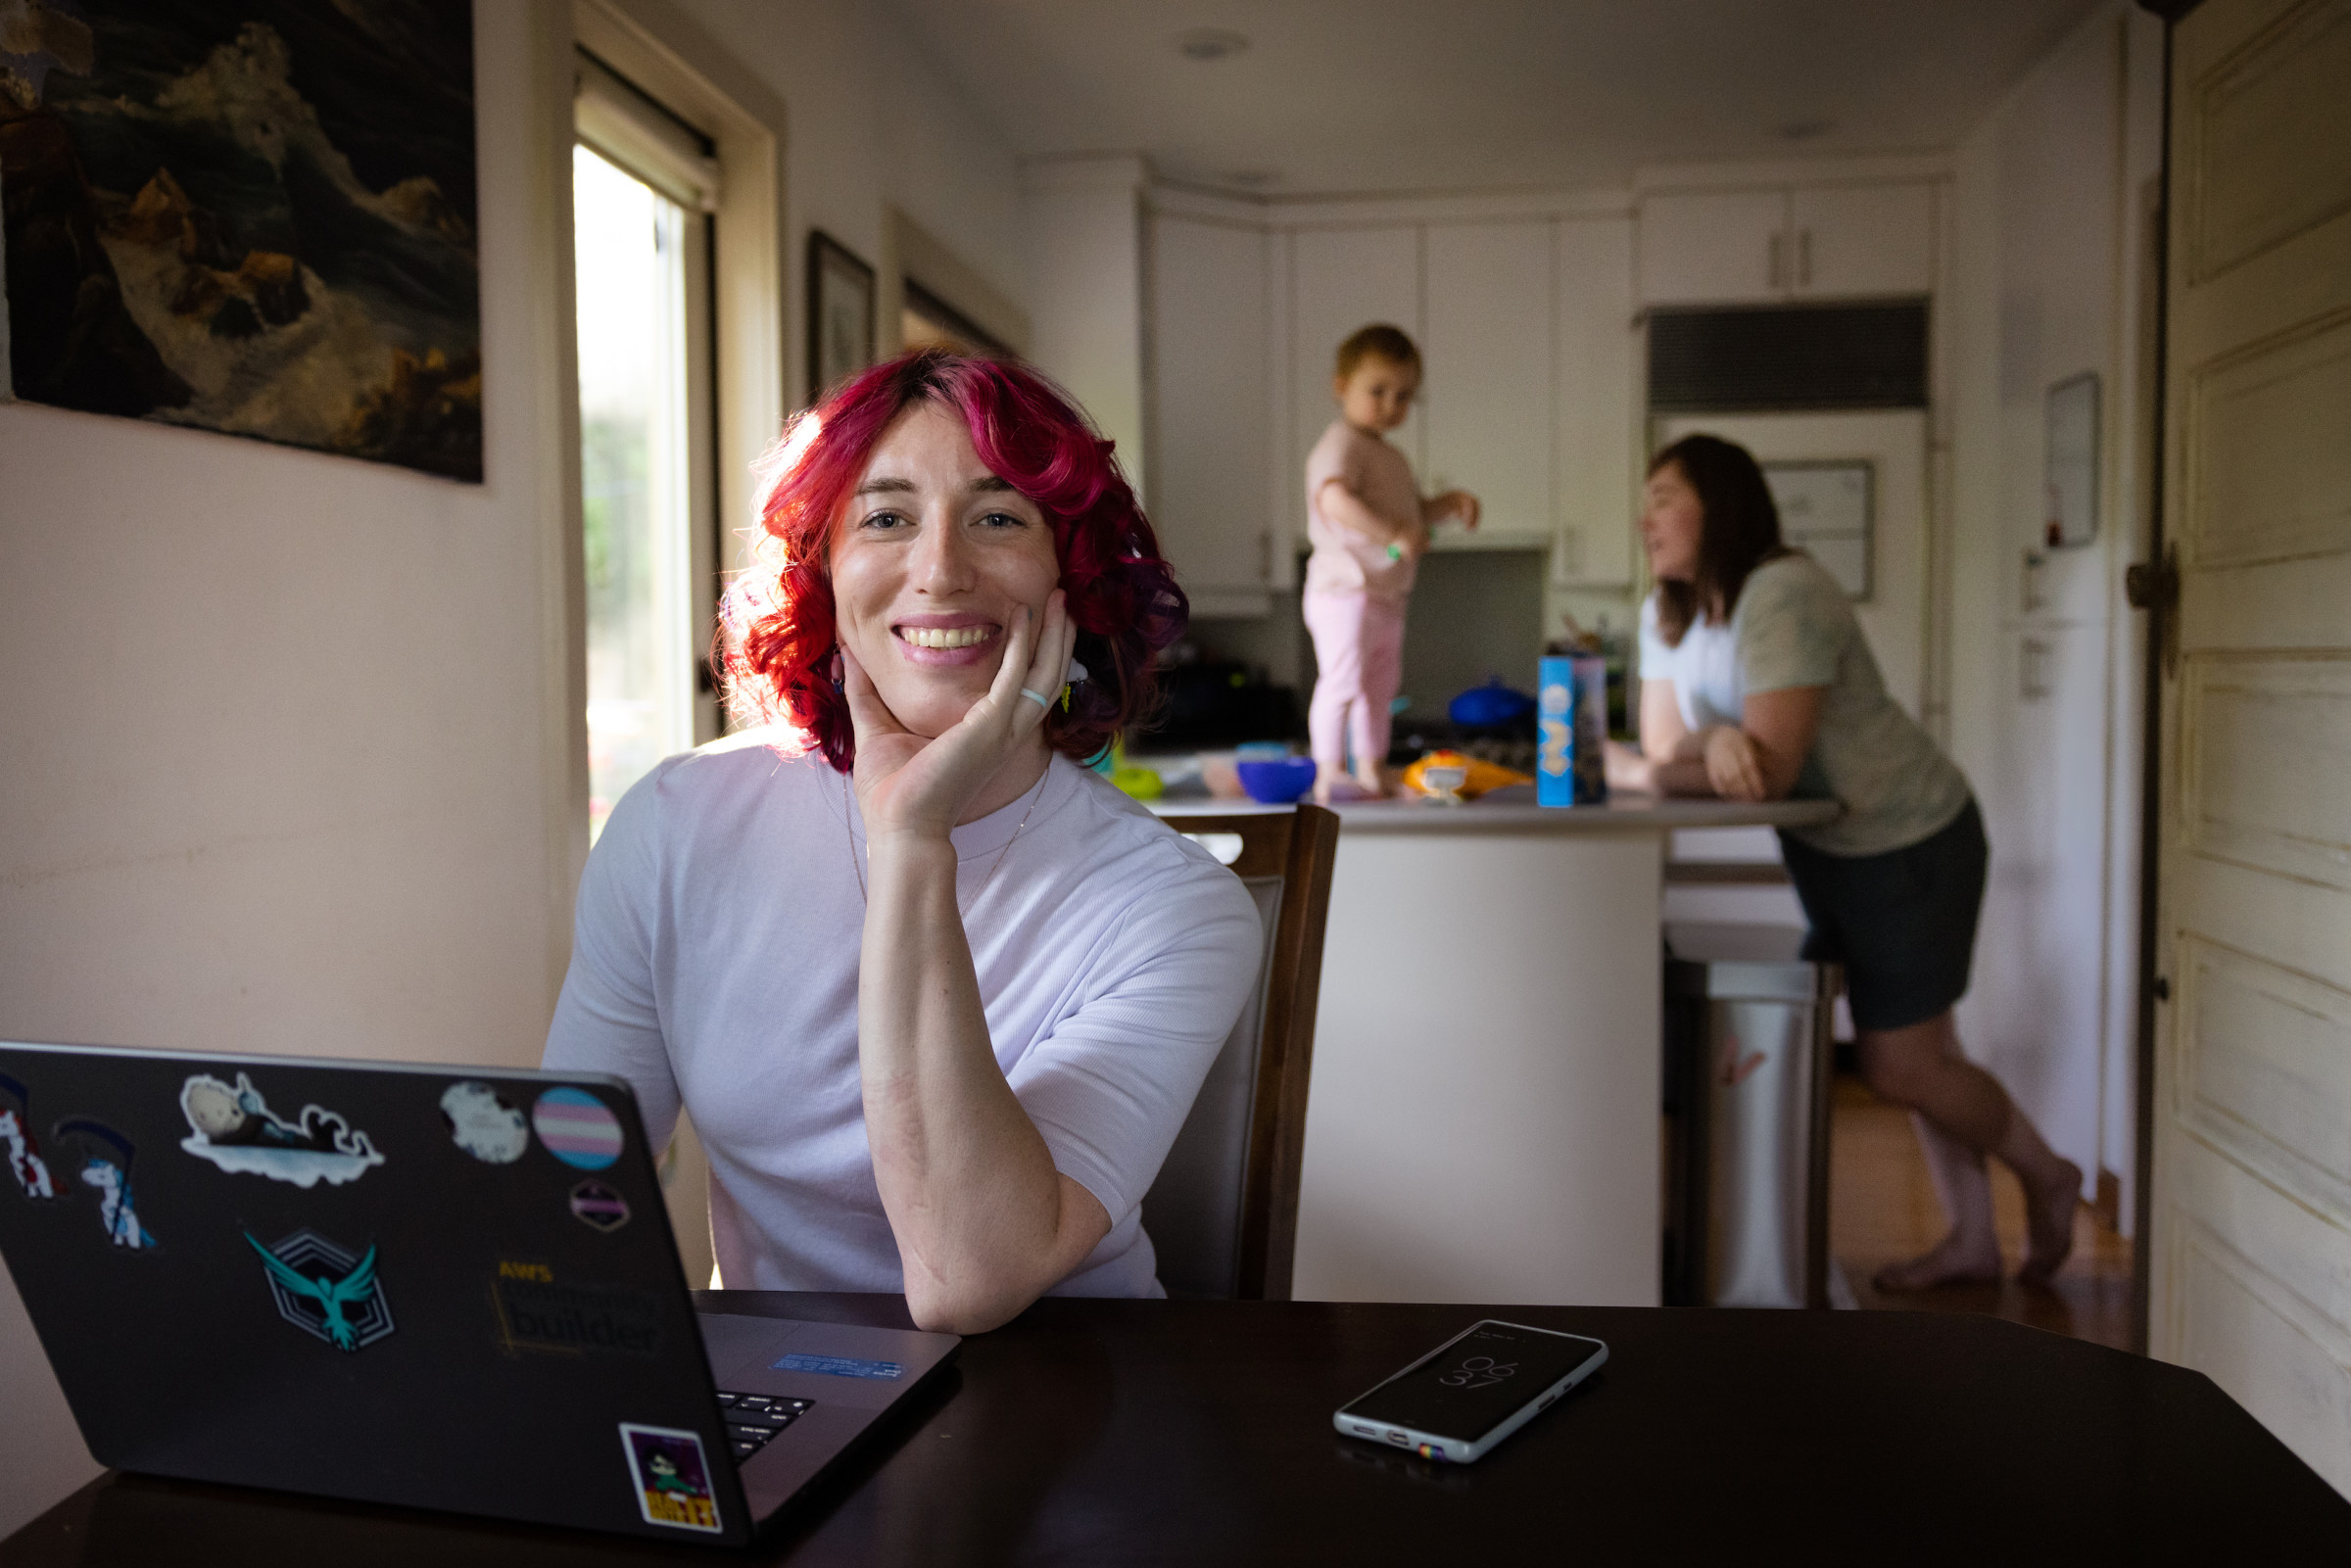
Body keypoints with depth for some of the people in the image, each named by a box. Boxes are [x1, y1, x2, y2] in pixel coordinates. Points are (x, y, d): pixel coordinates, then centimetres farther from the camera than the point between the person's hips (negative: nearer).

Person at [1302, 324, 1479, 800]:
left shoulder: (1390, 456, 19)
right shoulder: (1341, 445, -14)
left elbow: (1413, 513, 29)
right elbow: (1335, 500, -33)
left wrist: (1450, 502, 11)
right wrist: (1393, 534, -36)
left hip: (1387, 595, 10)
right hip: (1345, 588, -10)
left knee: (1380, 685, 15)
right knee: (1343, 680, -10)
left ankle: (1372, 773, 25)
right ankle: (1329, 774, -4)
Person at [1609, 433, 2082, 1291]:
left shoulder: (1783, 594, -27)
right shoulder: (1665, 612, -1)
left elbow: (1771, 771, -32)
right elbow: (1666, 748, -8)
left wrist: (1630, 771, -23)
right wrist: (1719, 742, -31)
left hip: (1910, 841, -8)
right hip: (1822, 849, 8)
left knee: (1899, 1067, -1)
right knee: (1918, 1045, 17)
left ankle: (2049, 1179, 27)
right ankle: (1971, 1238, 32)